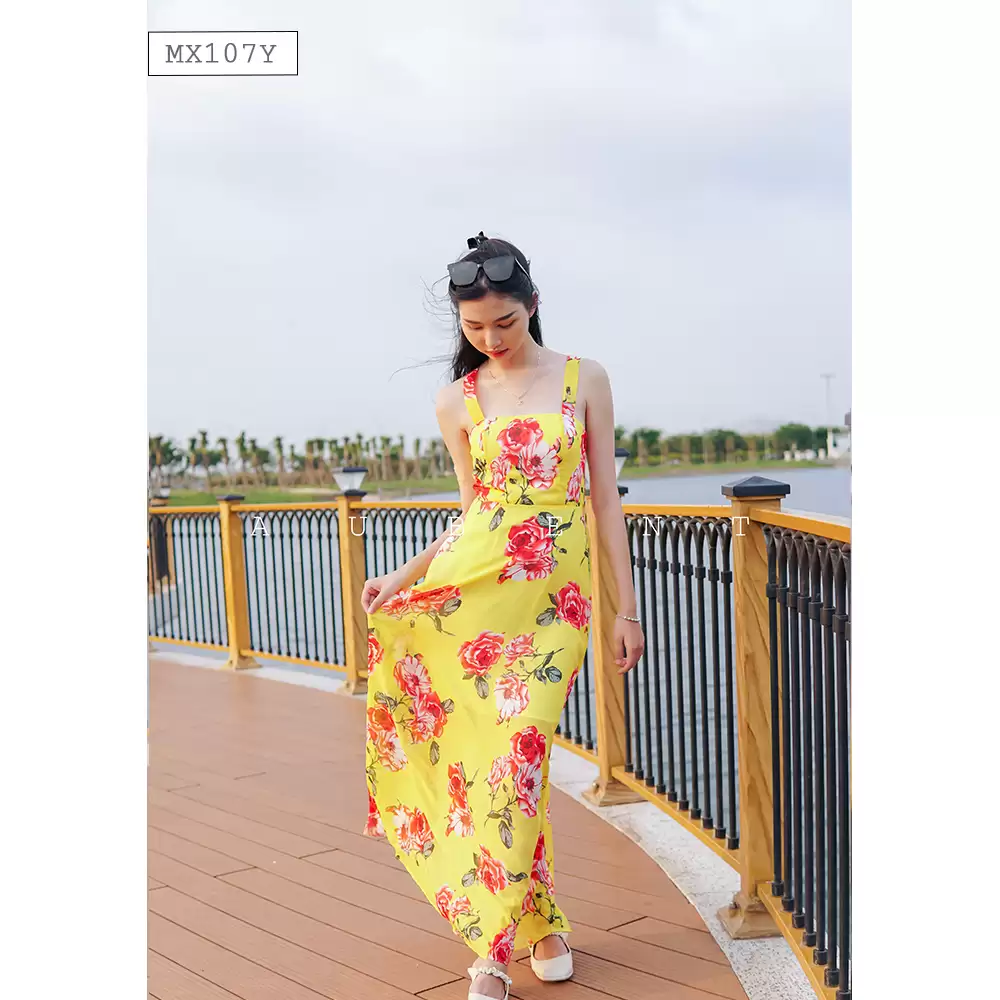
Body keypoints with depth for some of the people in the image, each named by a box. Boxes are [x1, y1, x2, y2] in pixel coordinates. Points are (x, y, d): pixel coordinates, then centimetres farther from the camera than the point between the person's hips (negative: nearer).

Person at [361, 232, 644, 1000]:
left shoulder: (585, 379, 6)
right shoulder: (457, 402, 10)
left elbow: (606, 498, 6)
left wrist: (627, 607, 4)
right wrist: (400, 578, 4)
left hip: (554, 597, -1)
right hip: (466, 587, 2)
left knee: (514, 757, -7)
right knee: (471, 749, -2)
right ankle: (541, 925, 16)